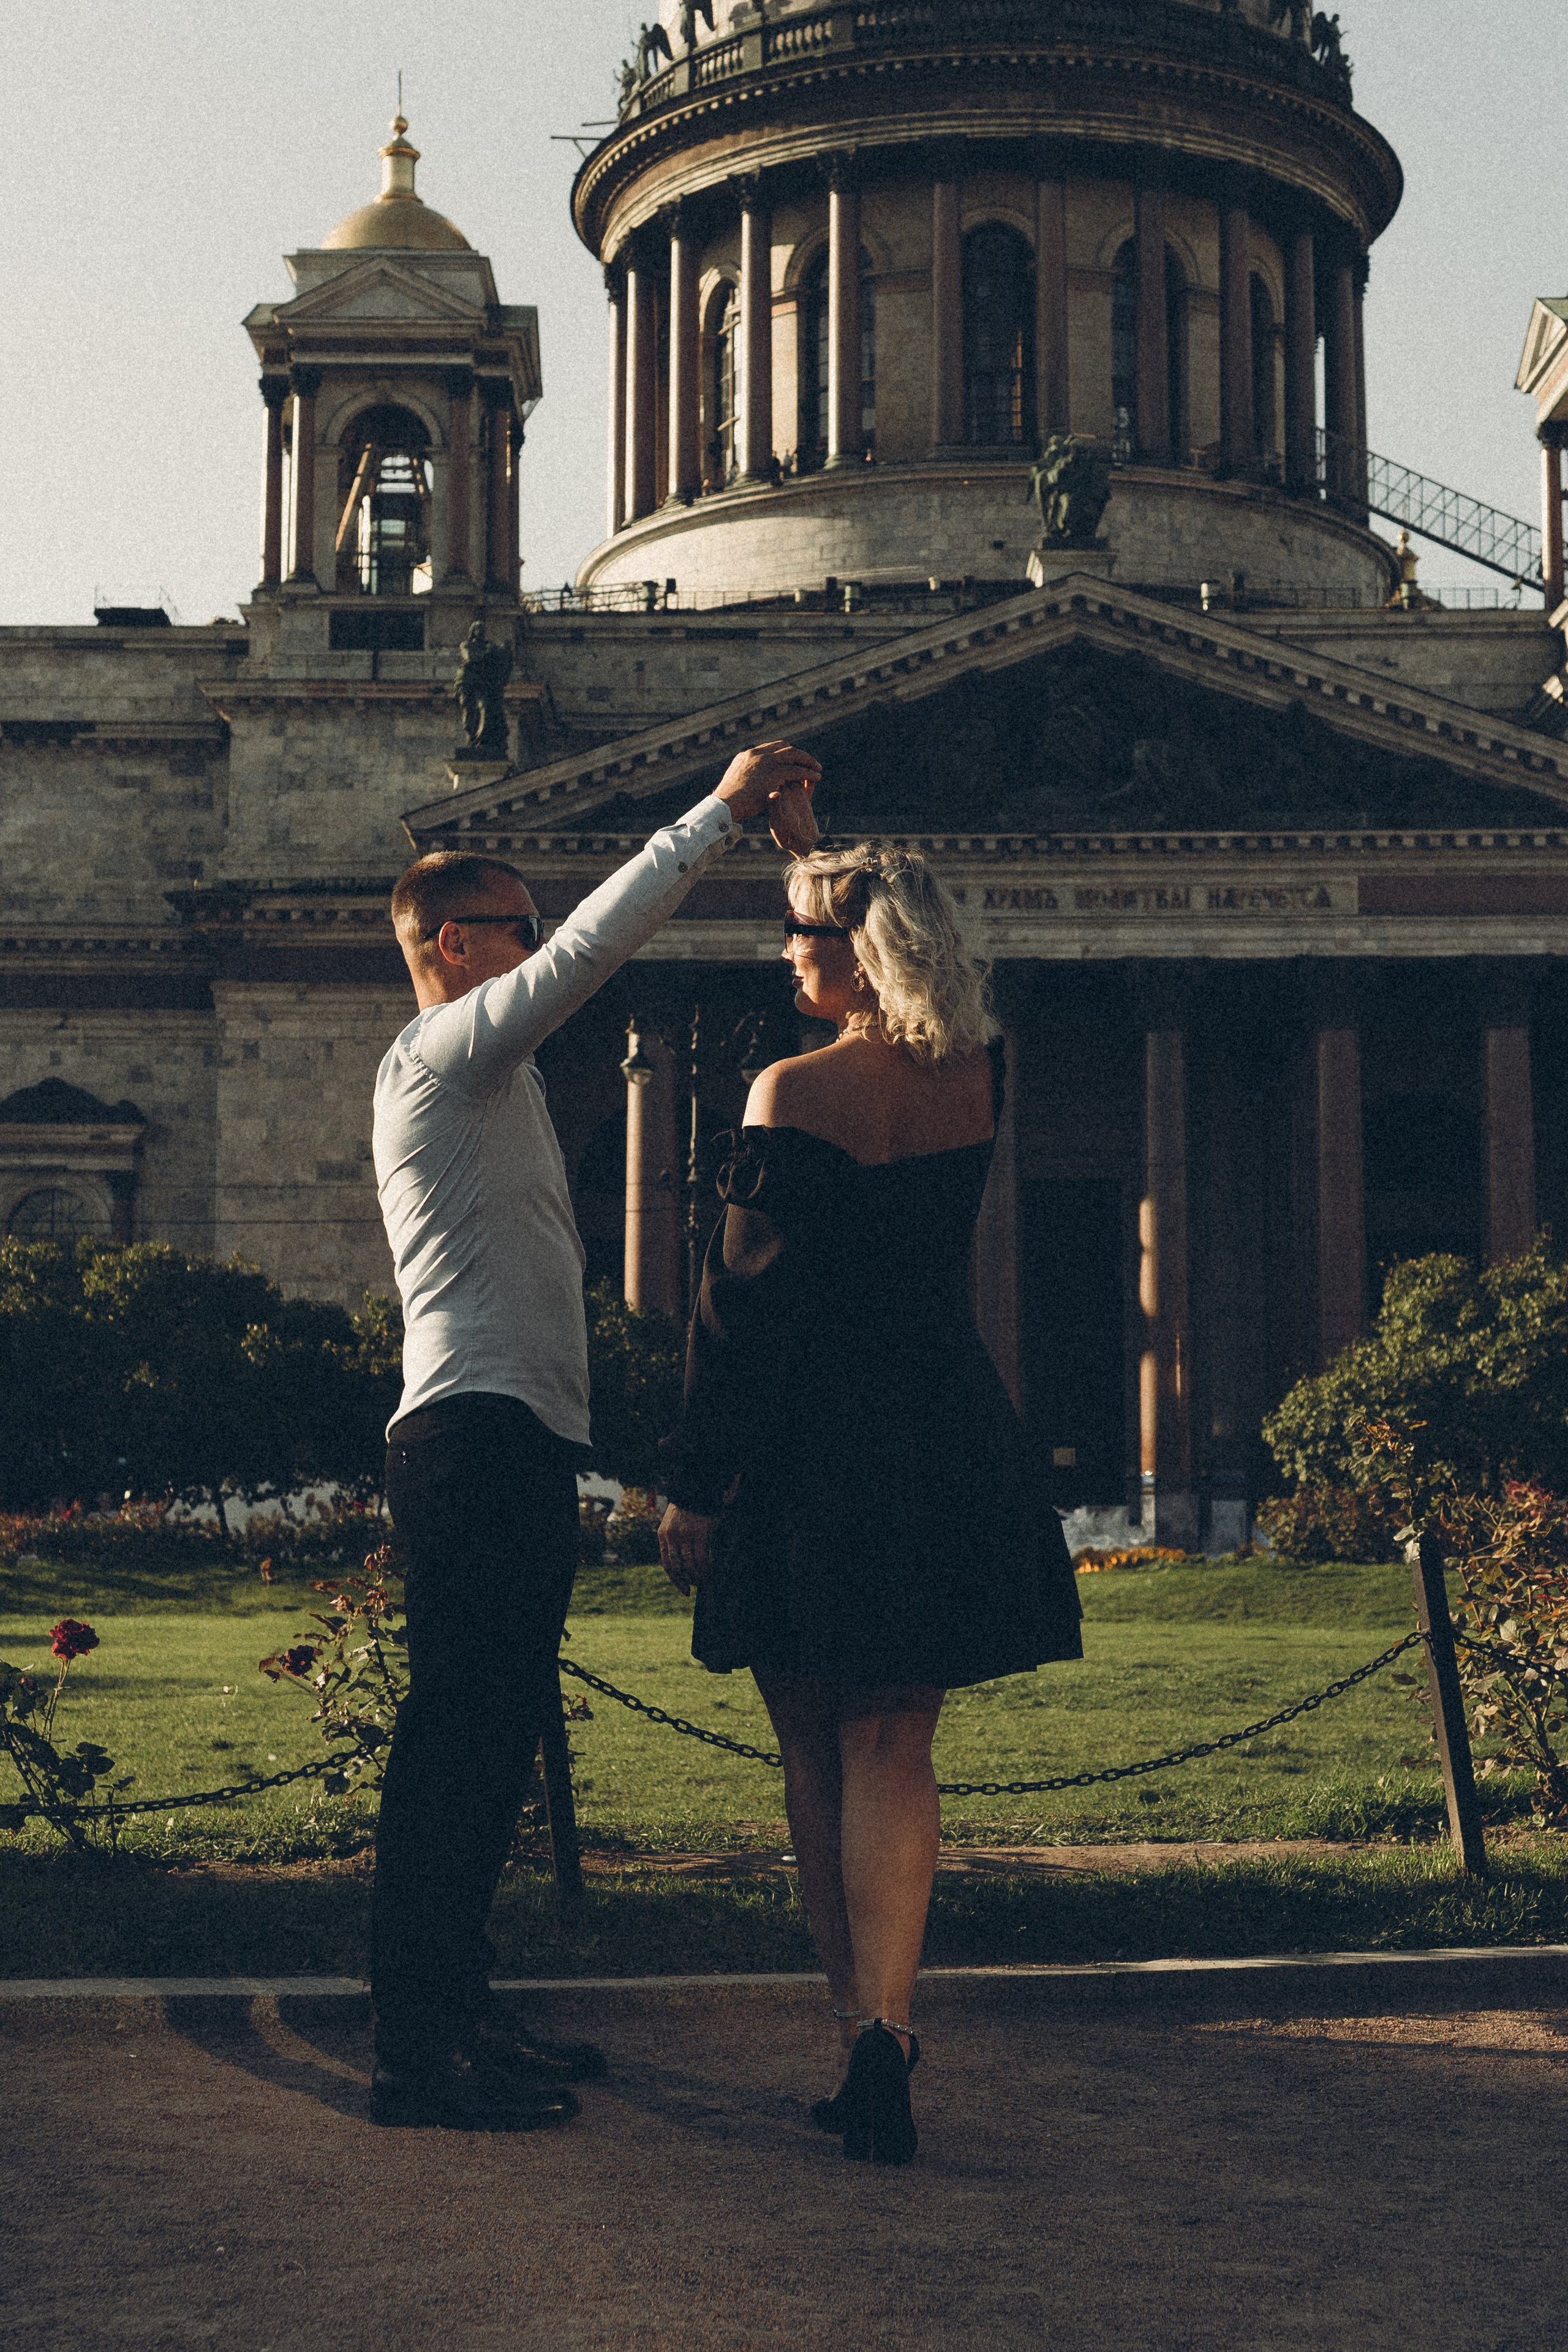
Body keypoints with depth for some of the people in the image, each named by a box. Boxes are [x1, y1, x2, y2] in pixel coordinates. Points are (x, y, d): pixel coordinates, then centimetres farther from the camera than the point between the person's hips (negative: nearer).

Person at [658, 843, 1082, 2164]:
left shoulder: (794, 1093, -12)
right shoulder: (978, 1080, 3)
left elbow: (747, 1305, -12)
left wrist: (695, 1488, -5)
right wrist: (853, 876, 26)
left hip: (812, 1449, -4)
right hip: (949, 1444, 4)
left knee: (817, 1755, 10)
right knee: (894, 1750, 4)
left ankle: (864, 2020, 16)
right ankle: (882, 2026, -11)